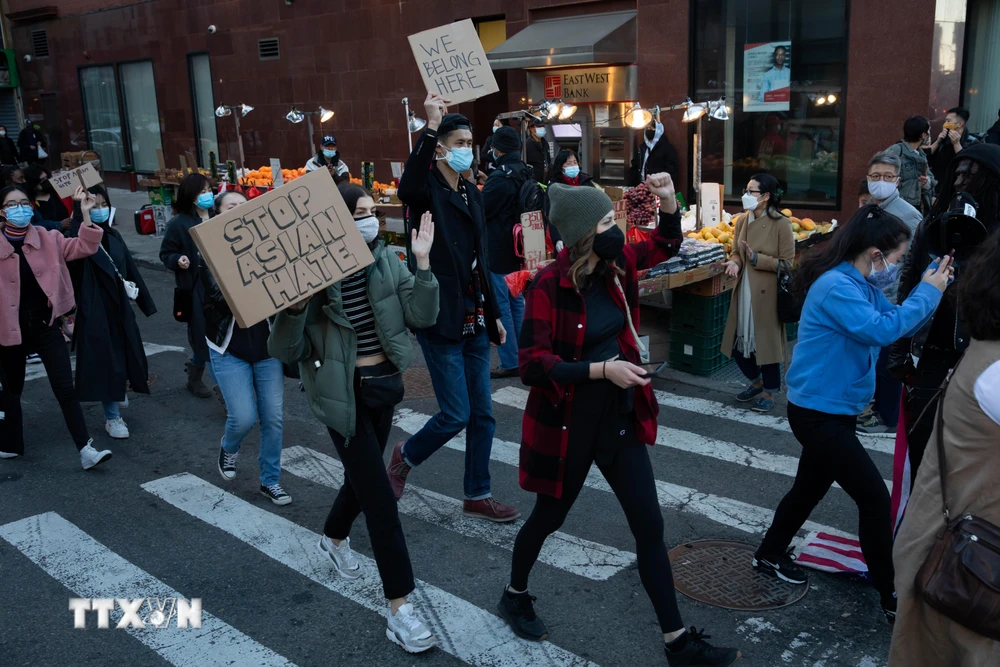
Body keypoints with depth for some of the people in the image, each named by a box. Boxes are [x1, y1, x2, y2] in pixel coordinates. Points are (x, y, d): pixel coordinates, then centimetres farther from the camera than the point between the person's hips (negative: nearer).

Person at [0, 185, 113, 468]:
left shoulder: (48, 239, 0)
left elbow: (84, 247, -5)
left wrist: (86, 214, -14)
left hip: (46, 325, 1)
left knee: (66, 389, -5)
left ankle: (86, 449, -7)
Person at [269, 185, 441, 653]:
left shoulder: (387, 261, -3)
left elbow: (422, 317, -10)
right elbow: (285, 351, -17)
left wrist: (423, 263, -20)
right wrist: (294, 307, -34)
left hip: (385, 382, 6)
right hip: (344, 393, -5)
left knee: (364, 474, 23)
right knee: (379, 495, -7)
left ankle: (334, 538, 54)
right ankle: (400, 609, 1)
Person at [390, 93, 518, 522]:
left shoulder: (472, 194, 13)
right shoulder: (427, 191, -10)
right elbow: (408, 185, -37)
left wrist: (493, 314, 19)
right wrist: (430, 126, -39)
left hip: (474, 321, 8)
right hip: (440, 319, -7)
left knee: (483, 414, 11)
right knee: (456, 415, -2)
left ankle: (477, 497, 24)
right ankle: (405, 456, 26)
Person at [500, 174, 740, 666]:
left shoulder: (615, 264, -2)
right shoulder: (549, 287, -21)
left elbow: (665, 247, 16)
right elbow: (532, 364, -24)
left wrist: (668, 202, -3)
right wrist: (601, 370, -31)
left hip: (620, 419, 6)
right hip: (568, 424, -6)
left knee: (649, 526, 7)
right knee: (550, 515, 16)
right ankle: (514, 596, 45)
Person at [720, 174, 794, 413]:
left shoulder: (781, 224, -13)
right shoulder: (741, 220, 4)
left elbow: (787, 263, -11)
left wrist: (757, 259, -20)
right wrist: (734, 262, -10)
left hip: (767, 293, -6)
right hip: (743, 291, 6)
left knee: (766, 341, 4)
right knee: (738, 342, 12)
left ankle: (769, 392, 23)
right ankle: (756, 381, 37)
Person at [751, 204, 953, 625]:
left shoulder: (863, 285, 8)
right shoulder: (836, 286, -23)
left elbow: (895, 324, 8)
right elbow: (883, 330, -31)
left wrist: (931, 291, -4)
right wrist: (927, 293, -20)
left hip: (832, 410, 10)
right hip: (818, 413, -10)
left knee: (810, 487, 22)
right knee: (874, 497, -7)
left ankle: (769, 556, 39)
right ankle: (891, 597, 5)